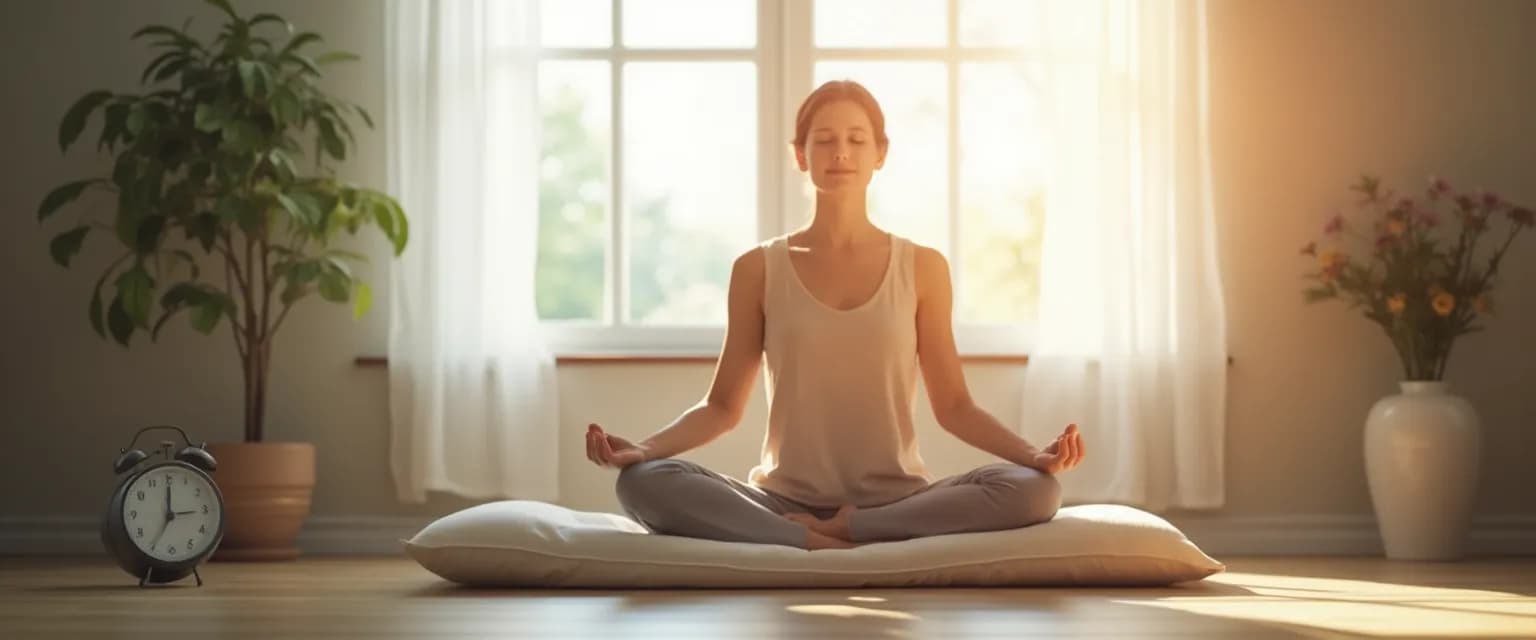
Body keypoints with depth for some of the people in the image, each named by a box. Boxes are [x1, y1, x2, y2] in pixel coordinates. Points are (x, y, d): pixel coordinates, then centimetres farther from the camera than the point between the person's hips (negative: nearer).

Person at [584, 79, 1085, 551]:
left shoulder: (922, 268, 6)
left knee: (1033, 490, -28)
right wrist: (643, 447, -11)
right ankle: (819, 545, -28)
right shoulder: (758, 269, 5)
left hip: (898, 501, 1)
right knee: (643, 483, -27)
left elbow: (953, 405, 7)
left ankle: (843, 529, -18)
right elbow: (723, 406, 7)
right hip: (784, 500, 0)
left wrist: (1033, 454, -11)